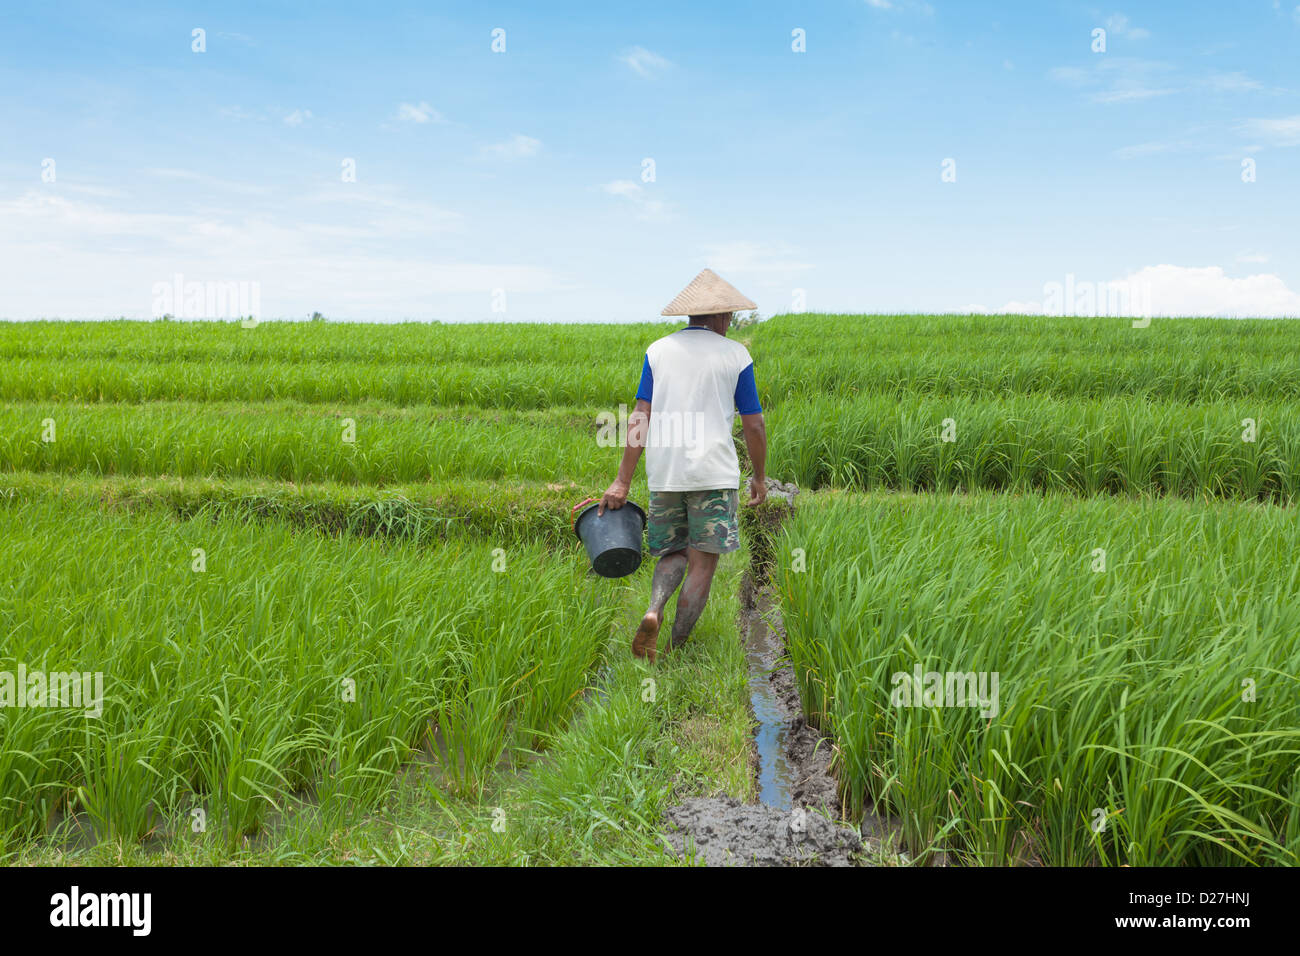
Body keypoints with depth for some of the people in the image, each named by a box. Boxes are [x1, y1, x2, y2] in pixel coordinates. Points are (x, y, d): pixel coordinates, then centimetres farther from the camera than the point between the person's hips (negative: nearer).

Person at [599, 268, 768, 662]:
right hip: (713, 471, -3)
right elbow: (754, 425, 5)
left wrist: (622, 481, 1)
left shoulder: (657, 351, 9)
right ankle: (676, 650, 0)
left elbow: (640, 418, 2)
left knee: (673, 553, 15)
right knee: (703, 562, 2)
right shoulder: (735, 355, 3)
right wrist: (759, 477, 19)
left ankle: (653, 611, -12)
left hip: (664, 473, 3)